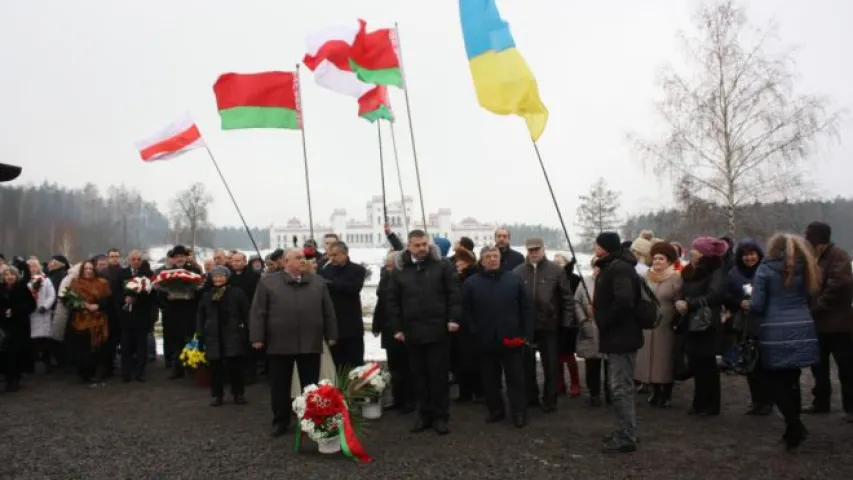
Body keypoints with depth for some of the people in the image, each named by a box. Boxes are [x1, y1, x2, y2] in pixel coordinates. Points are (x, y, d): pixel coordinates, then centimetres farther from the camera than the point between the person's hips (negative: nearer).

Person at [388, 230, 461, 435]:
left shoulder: (442, 265, -1)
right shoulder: (399, 269, 5)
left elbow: (454, 293, -3)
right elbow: (392, 301, 6)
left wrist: (453, 318, -11)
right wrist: (397, 328, 1)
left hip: (438, 330, -3)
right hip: (412, 332, 3)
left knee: (439, 375, 4)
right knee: (419, 376, 11)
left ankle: (441, 416, 15)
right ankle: (424, 415, 23)